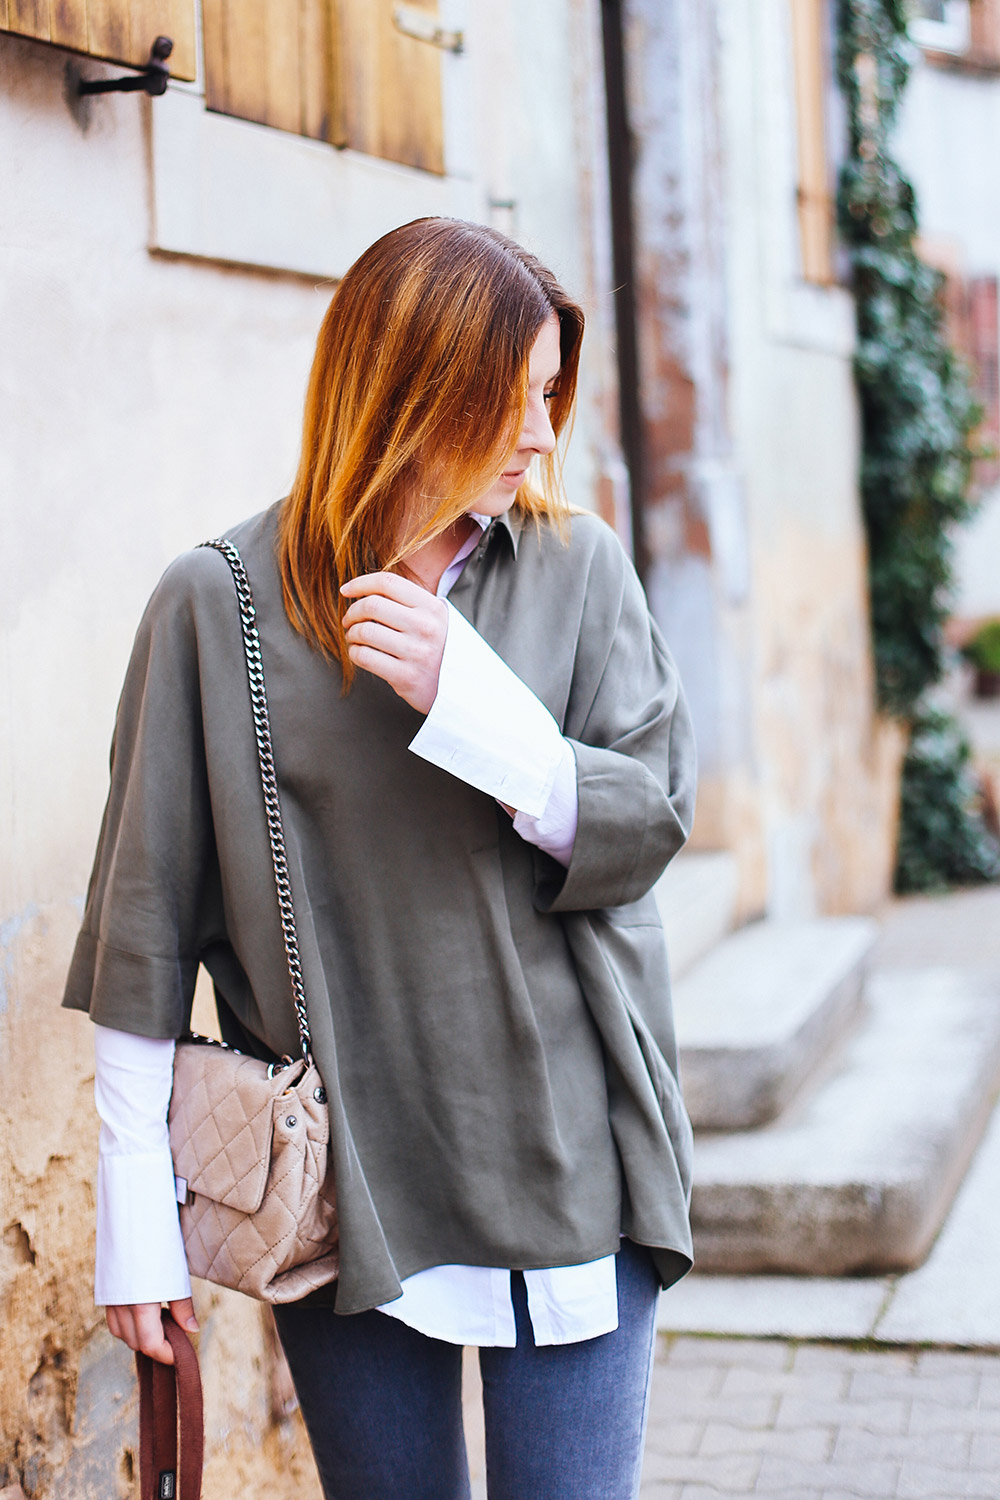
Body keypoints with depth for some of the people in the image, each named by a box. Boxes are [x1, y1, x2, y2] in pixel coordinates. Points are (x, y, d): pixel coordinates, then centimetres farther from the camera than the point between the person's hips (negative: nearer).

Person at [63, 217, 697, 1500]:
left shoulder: (579, 570, 2)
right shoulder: (218, 605, -3)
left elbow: (649, 824, -2)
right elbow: (146, 927, -1)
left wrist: (460, 690, -17)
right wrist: (135, 1219, -1)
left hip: (566, 1171, 1)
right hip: (343, 1192, -1)